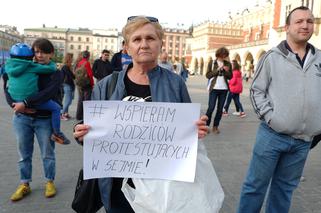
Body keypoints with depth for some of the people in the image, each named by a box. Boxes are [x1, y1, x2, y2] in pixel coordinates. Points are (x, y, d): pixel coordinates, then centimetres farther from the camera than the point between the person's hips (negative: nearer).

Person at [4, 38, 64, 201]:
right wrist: (14, 104, -15)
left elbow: (48, 93, -22)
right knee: (24, 153, 12)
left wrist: (26, 103, -28)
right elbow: (8, 88, 3)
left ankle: (50, 182, 27)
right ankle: (24, 185, 28)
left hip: (45, 120, -2)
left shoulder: (56, 73, -5)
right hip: (21, 118, 3)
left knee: (47, 153, 9)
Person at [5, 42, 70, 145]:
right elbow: (52, 68, -2)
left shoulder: (9, 64, 10)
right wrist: (51, 63, 19)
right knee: (56, 107, 2)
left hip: (14, 99, 7)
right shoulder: (31, 66, -5)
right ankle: (57, 133, 3)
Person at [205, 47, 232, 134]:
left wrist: (226, 71, -13)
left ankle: (215, 126, 16)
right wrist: (217, 69, -14)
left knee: (220, 109, 6)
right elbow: (208, 75, -5)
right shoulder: (212, 63, 1)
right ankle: (206, 125, 8)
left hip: (224, 89, 3)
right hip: (214, 88, -3)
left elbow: (230, 76, 7)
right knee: (211, 108, -6)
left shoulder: (228, 64, 7)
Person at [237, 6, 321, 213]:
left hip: (304, 140, 4)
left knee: (285, 187, 17)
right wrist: (270, 117, -11)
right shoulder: (272, 57, -2)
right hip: (273, 135, -3)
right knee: (255, 184, 6)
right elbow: (257, 90, -2)